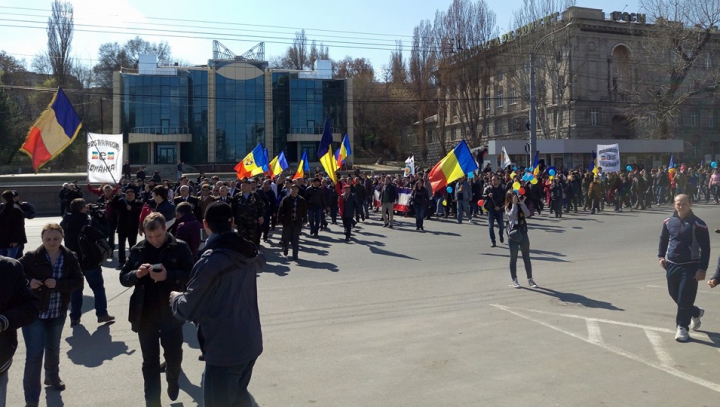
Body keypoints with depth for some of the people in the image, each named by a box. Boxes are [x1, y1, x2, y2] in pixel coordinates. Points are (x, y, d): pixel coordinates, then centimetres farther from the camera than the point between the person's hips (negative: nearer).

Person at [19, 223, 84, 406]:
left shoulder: (70, 258, -6)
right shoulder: (31, 257, -12)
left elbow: (78, 282, -7)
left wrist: (58, 284, -22)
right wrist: (28, 282, -24)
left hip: (58, 313, 3)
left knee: (53, 348, 24)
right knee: (34, 354, -6)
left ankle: (52, 377, 51)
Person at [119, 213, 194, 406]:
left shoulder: (180, 247, -6)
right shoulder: (137, 250, 3)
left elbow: (192, 275, -11)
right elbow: (123, 278, 5)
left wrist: (168, 275, -26)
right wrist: (136, 274, -17)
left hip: (171, 313, -2)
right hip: (145, 314, 2)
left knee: (174, 356, 10)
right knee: (150, 361, 11)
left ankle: (172, 381, 43)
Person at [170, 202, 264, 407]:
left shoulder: (210, 261, -22)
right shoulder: (249, 253, -1)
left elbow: (188, 309, -13)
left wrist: (175, 297, 6)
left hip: (224, 349, -7)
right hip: (251, 343, 7)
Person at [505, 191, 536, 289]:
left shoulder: (521, 206, 6)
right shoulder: (508, 208, -2)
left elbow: (528, 214, -9)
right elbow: (512, 215, -20)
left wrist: (522, 203, -14)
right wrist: (514, 203, -17)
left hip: (523, 233, 3)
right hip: (513, 234, -3)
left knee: (526, 257, 6)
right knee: (513, 258, 3)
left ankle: (530, 279, 13)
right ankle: (514, 280, 12)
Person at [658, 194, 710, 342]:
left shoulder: (698, 224, -11)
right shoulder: (669, 222, 3)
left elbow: (705, 248, -9)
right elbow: (663, 239, 19)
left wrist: (702, 269, -13)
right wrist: (661, 256, 7)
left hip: (690, 267, -5)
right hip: (671, 265, 5)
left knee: (685, 298, -4)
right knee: (674, 295, 14)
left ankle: (682, 327, 10)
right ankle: (695, 312, 40)